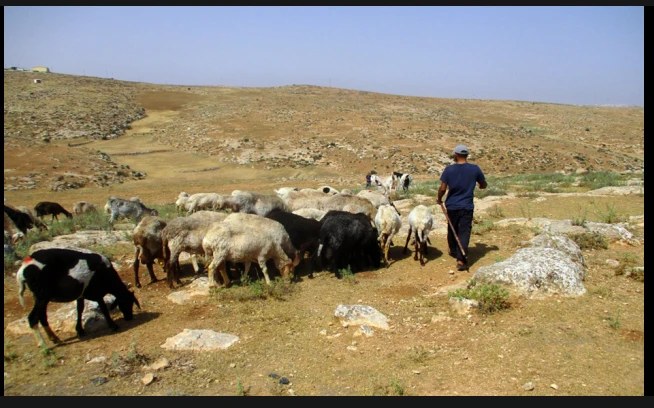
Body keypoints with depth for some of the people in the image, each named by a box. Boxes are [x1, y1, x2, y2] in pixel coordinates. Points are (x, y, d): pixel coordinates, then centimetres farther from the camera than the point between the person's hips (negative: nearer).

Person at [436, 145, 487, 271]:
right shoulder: (475, 169, -6)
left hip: (452, 206, 1)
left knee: (452, 230, 20)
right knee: (464, 232, -1)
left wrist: (439, 199, 8)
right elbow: (483, 185, 8)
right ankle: (461, 260, -11)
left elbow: (442, 189, -12)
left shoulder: (449, 170, -9)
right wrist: (479, 186, 31)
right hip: (467, 207, -1)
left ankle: (454, 252, 40)